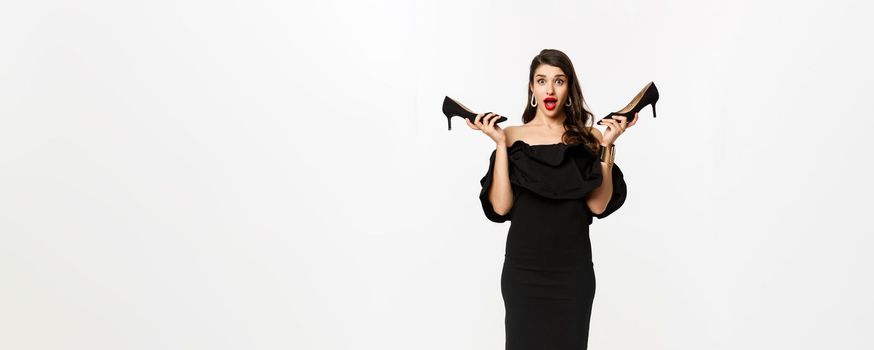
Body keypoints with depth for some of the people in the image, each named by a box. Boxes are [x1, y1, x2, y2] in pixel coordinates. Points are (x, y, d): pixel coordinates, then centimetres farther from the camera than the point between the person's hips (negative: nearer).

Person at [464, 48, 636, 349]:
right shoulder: (513, 136, 0)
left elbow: (599, 205, -8)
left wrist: (607, 146, -12)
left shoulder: (589, 138, 1)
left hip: (573, 269, 0)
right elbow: (500, 207, -9)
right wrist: (500, 144, -12)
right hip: (523, 268, 0)